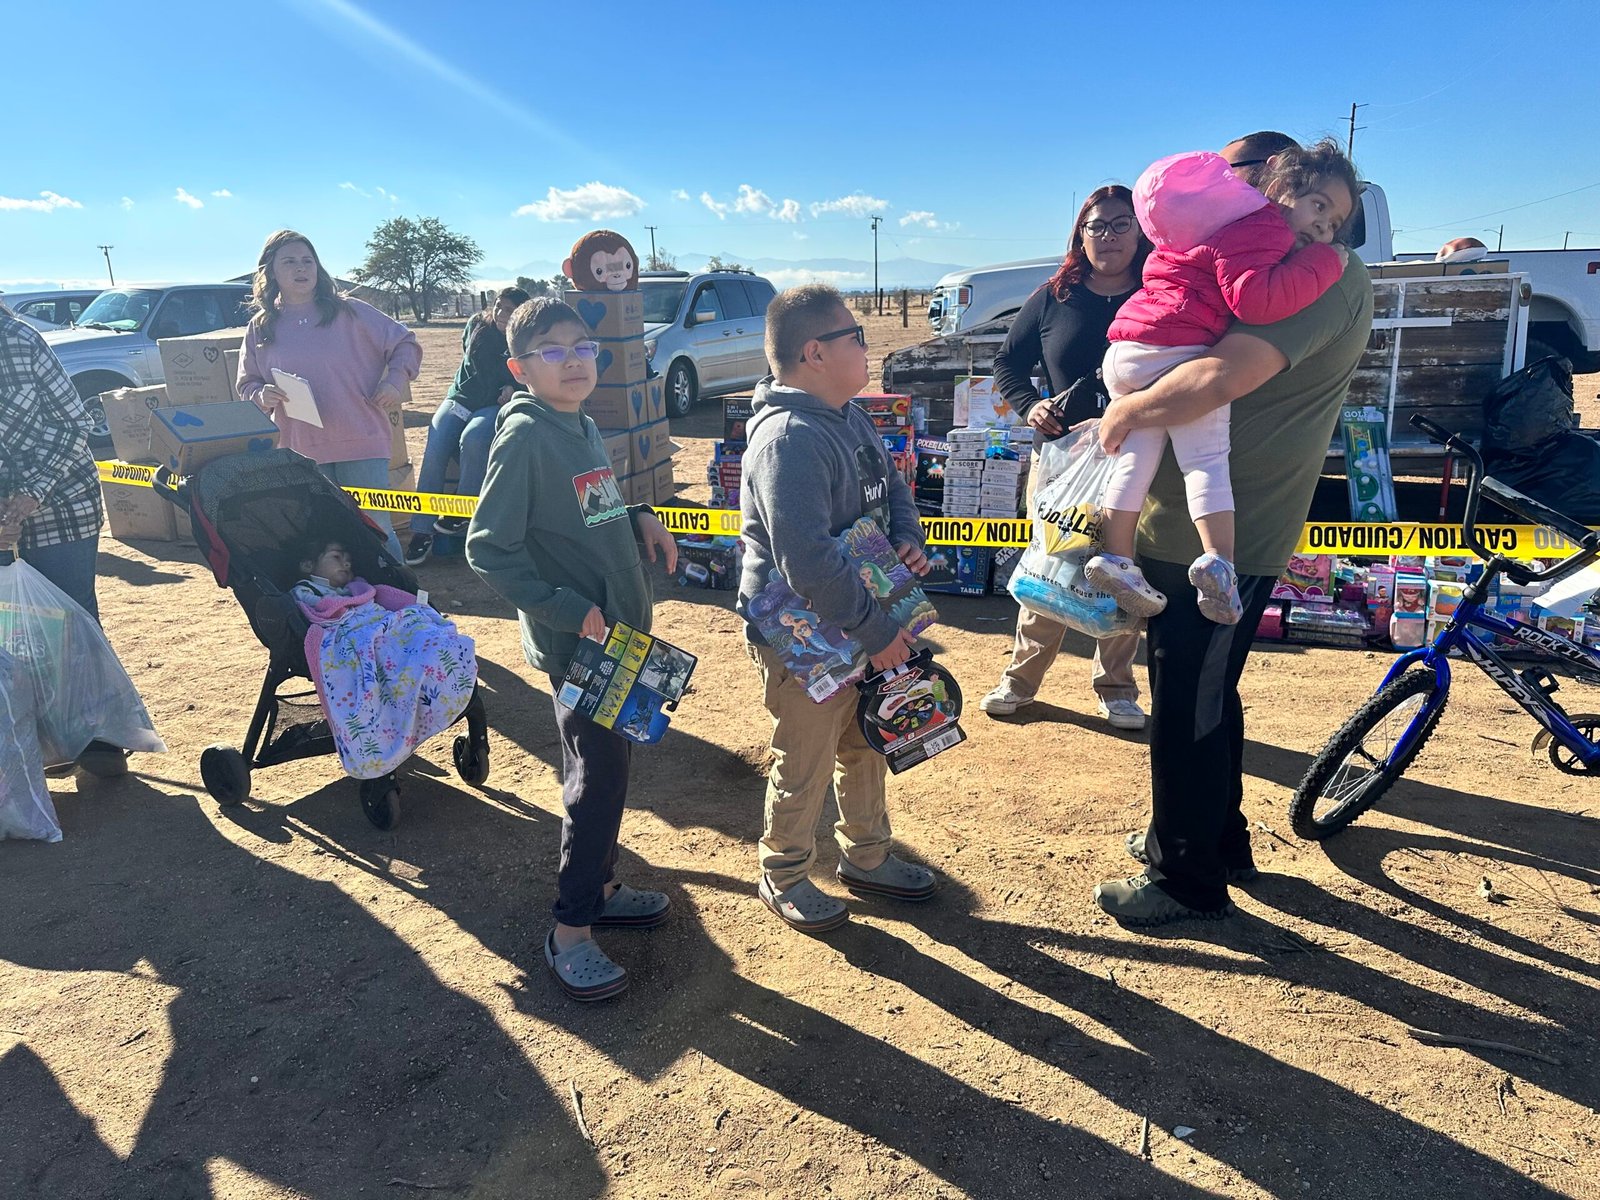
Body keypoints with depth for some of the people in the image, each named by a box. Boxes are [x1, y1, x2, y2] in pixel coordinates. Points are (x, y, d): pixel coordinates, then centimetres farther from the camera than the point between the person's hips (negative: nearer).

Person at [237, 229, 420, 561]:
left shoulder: (349, 313, 2)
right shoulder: (260, 328, 8)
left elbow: (405, 343, 10)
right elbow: (247, 385, 15)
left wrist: (395, 381, -5)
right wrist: (262, 395, -7)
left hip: (361, 446, -2)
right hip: (299, 453, 3)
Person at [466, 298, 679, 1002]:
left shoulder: (584, 428, 9)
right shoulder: (524, 437, -16)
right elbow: (488, 549, -18)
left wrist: (640, 520, 3)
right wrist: (569, 610, -21)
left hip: (620, 628, 8)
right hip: (575, 638, -8)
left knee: (604, 762, 18)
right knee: (597, 774, -3)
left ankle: (599, 887, 35)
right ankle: (571, 931, 12)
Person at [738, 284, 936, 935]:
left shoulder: (853, 418, 4)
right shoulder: (789, 440, -27)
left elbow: (893, 488, 19)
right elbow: (808, 562, -33)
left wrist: (909, 539, -2)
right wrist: (878, 633, -26)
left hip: (859, 623, 9)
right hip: (802, 636, -9)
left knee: (865, 744, 23)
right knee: (806, 761, 9)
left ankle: (865, 855, 44)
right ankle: (783, 875, 32)